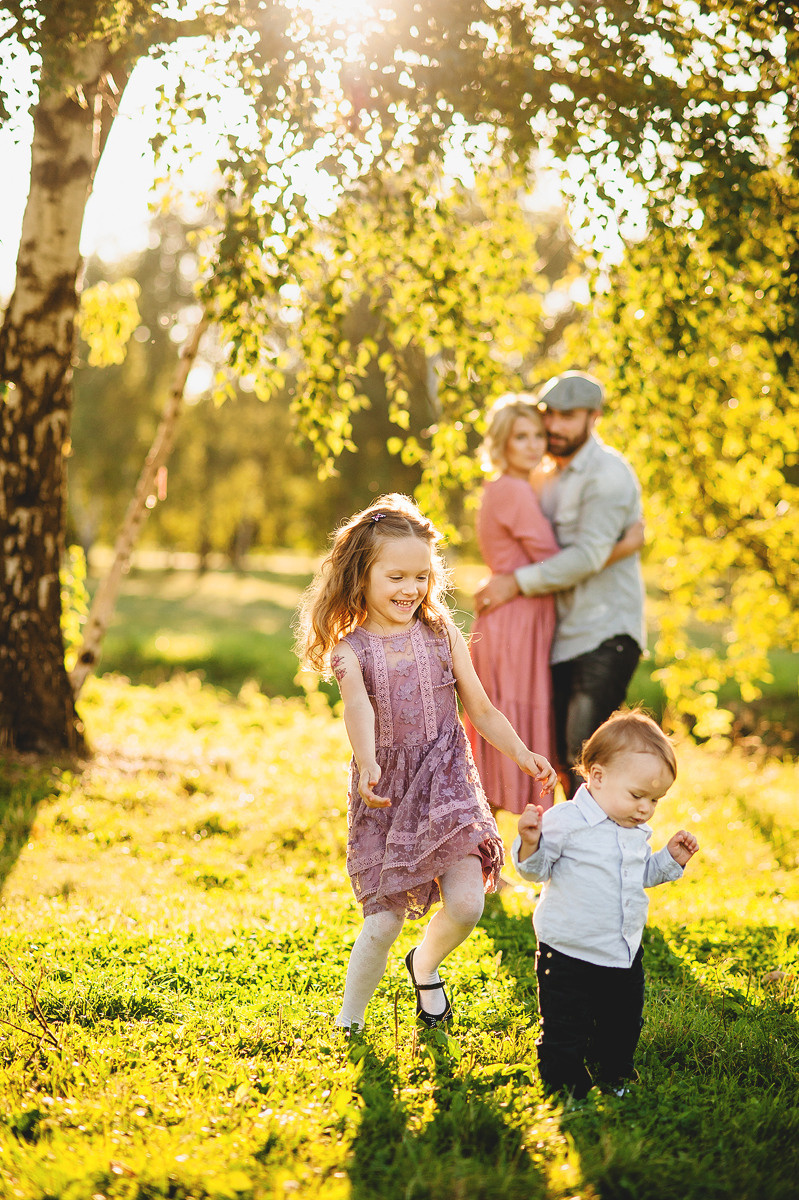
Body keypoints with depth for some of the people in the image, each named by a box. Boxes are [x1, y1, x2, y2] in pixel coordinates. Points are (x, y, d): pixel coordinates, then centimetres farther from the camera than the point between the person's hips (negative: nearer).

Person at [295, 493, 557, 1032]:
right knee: (385, 922, -2)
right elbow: (358, 709, -25)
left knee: (466, 903, -14)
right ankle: (348, 1021, 22)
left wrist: (523, 754, -6)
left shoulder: (443, 635, 4)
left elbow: (481, 710, 9)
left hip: (447, 781, 1)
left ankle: (426, 964, 21)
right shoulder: (350, 650, -4)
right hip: (386, 789, -1)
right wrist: (367, 766, -43)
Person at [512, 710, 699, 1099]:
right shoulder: (566, 820, -18)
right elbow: (535, 870, -12)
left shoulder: (638, 832, 4)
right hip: (568, 956, -7)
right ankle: (567, 1091, 20)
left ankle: (613, 1079, 44)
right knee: (565, 1036, 1)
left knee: (622, 1030, 22)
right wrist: (530, 843, -32)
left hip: (625, 955, 7)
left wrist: (670, 859, 5)